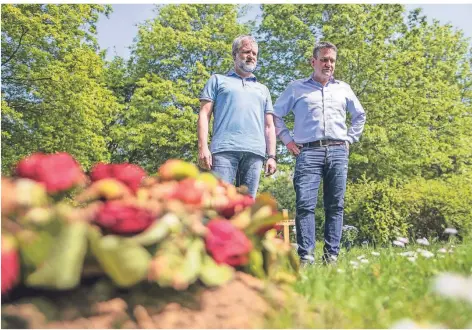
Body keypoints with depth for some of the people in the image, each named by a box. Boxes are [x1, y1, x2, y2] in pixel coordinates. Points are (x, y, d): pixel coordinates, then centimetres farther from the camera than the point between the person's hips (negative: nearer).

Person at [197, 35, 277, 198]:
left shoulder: (263, 90, 29)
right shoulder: (218, 80, 19)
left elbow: (269, 126, 24)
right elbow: (204, 114, 9)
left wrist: (271, 156, 10)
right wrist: (203, 147, -5)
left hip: (255, 153, 3)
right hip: (224, 149, -3)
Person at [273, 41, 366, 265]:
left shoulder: (343, 89, 20)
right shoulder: (297, 88, 13)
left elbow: (360, 116, 30)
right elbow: (275, 115, 15)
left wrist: (349, 139, 17)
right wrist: (288, 140, 6)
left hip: (338, 152, 3)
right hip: (308, 152, -2)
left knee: (335, 205, -2)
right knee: (305, 204, -14)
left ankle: (331, 256, 2)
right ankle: (305, 257, -13)